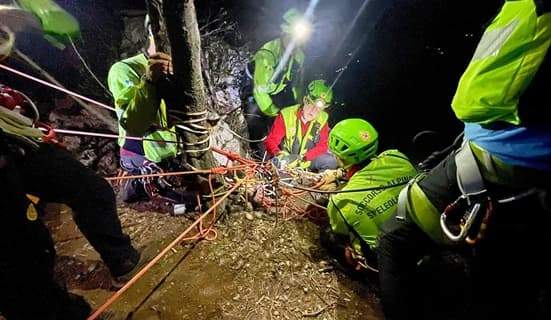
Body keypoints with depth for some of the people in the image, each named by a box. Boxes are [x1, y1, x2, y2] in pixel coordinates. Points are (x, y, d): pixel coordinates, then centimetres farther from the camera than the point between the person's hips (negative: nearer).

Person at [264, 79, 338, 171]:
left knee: (330, 161, -20)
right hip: (286, 162, -2)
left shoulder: (322, 119, -8)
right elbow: (270, 140, -12)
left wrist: (301, 157, -23)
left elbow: (322, 146, -7)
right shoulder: (286, 115, -15)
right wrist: (278, 154, -35)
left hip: (308, 161, 2)